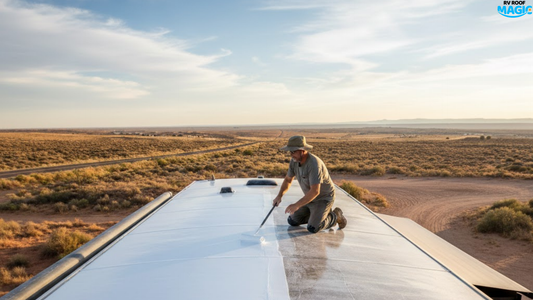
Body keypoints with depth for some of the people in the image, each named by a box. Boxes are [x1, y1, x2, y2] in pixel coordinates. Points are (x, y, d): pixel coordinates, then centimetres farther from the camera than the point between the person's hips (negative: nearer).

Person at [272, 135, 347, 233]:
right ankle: (317, 215, 18)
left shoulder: (314, 164, -33)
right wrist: (279, 196, -9)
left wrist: (297, 205, -38)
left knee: (312, 228, -20)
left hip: (324, 199, -7)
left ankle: (335, 217, 6)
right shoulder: (294, 161, -8)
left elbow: (315, 191, -37)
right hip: (310, 198, 8)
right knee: (292, 221, 2)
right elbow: (288, 180, 6)